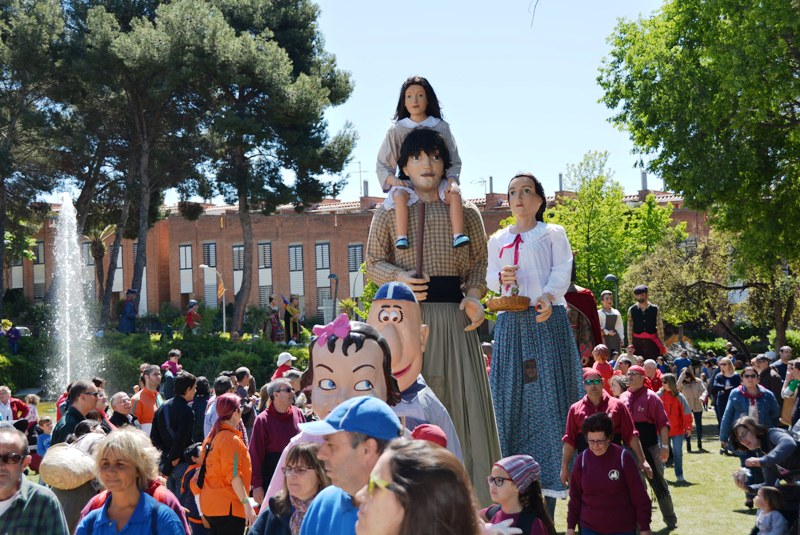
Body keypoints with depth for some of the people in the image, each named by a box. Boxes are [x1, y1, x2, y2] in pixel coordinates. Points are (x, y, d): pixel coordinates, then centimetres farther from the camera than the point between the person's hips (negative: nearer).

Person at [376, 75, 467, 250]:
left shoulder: (441, 127, 9)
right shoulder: (397, 130, 8)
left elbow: (454, 160, 8)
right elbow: (383, 164, 8)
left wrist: (452, 180, -13)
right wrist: (392, 180, -13)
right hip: (407, 182, -1)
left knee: (455, 193, -31)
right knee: (400, 195, -35)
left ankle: (458, 235, -37)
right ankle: (401, 238, -40)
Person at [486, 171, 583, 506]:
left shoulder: (553, 234, 8)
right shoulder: (498, 240, 20)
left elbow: (562, 272, -4)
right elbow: (489, 278, 18)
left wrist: (547, 296, -25)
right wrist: (500, 278, -7)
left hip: (546, 320, -4)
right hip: (510, 322, 4)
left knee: (547, 393, -9)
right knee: (511, 394, 0)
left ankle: (550, 480, -8)